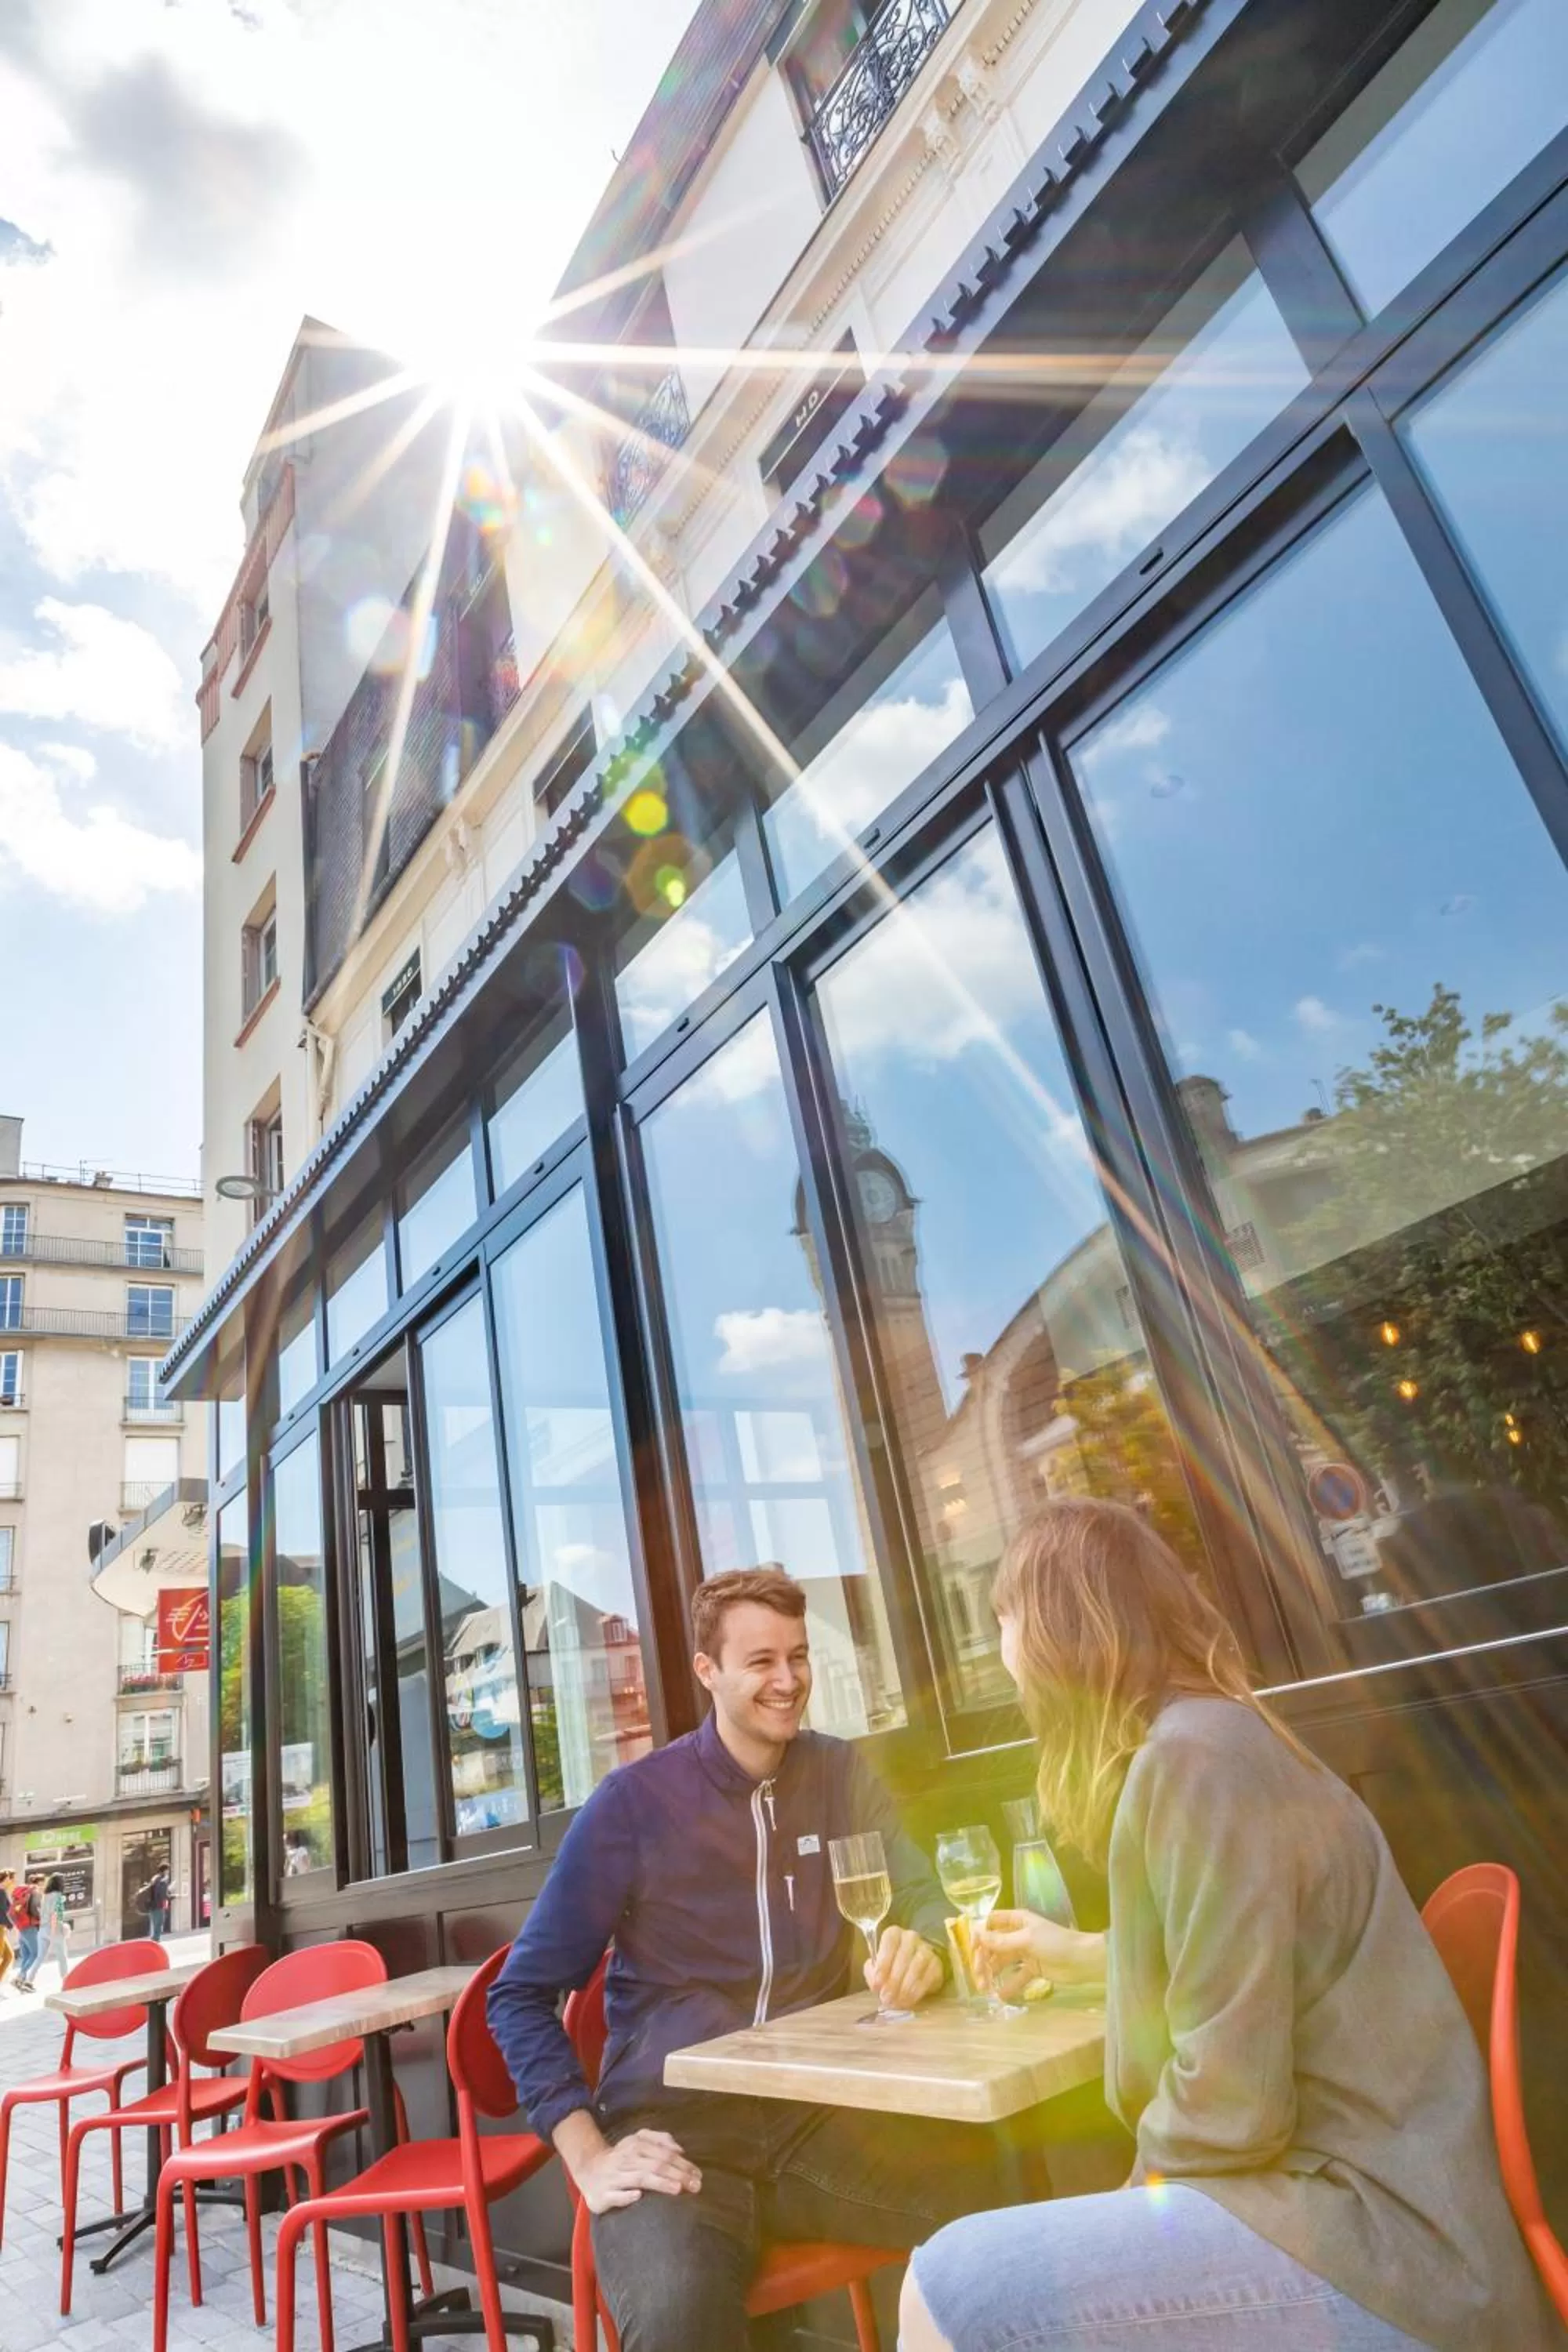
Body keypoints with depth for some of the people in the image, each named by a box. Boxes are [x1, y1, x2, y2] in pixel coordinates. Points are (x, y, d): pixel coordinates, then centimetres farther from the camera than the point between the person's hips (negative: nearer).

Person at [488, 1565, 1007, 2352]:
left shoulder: (839, 1775, 5)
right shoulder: (633, 1802, -6)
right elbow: (523, 1994, -1)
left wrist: (921, 1947, -22)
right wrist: (589, 2158, -12)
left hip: (814, 2109, 3)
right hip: (673, 2127, -3)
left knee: (996, 2200, -23)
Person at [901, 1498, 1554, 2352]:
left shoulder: (1193, 1756, -21)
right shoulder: (1213, 1734, 9)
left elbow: (1231, 2107, -23)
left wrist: (1148, 2172, -3)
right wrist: (1079, 1954, 43)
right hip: (1350, 2187, 10)